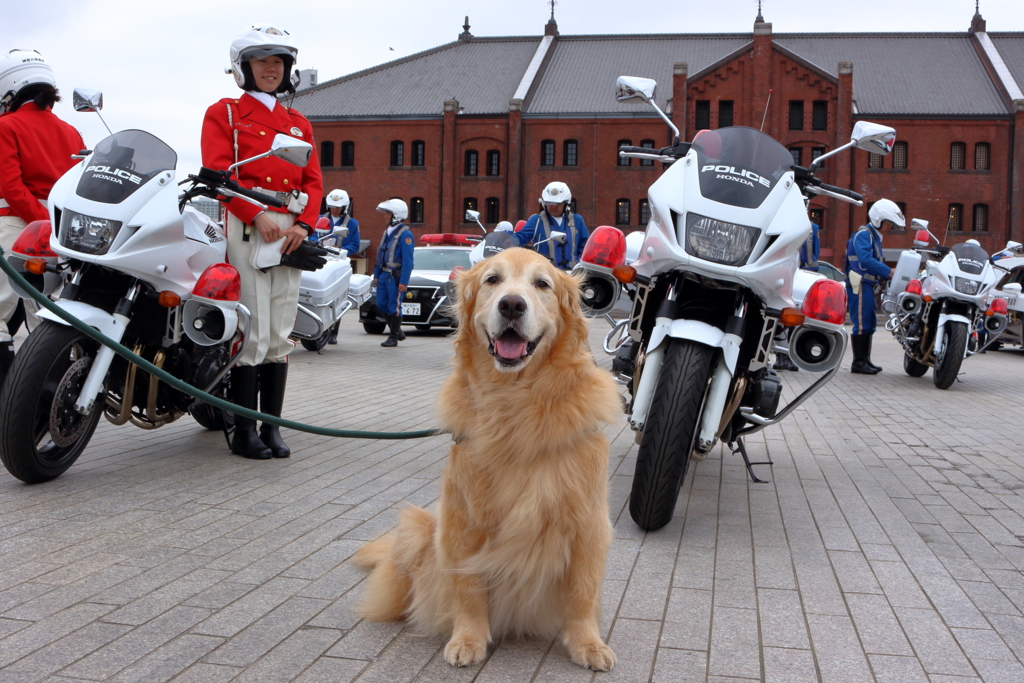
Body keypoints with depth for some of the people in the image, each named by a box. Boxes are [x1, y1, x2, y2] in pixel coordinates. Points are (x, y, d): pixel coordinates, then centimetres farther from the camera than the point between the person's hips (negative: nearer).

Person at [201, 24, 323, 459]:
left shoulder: (299, 124, 23)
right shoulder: (224, 113, 9)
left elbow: (313, 180, 14)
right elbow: (218, 172, -5)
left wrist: (302, 224, -5)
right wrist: (259, 216, -17)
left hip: (290, 230, 5)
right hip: (246, 224, -5)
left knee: (280, 334, 4)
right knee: (253, 332, -10)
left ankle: (272, 427, 9)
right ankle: (244, 432, -3)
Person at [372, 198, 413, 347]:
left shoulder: (405, 234, -12)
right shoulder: (388, 232, 16)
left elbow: (407, 260, -17)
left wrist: (403, 282, -21)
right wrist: (376, 275, 18)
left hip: (396, 276, -9)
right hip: (384, 275, 9)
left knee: (394, 306, -3)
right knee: (381, 304, 9)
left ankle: (394, 337, 6)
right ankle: (398, 331, 23)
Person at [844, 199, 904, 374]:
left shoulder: (875, 236, 22)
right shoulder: (863, 234, -11)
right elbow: (865, 260, -24)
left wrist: (888, 275, 6)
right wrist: (888, 272, -24)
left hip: (868, 286, 10)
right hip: (860, 285, -10)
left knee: (869, 325, 12)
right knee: (861, 324, -10)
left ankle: (866, 360, 18)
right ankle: (858, 363, -8)